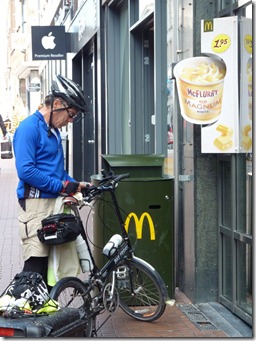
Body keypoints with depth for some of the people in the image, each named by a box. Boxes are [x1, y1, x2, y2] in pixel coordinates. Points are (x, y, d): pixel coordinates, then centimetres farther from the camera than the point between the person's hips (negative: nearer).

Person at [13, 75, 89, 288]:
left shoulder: (53, 130, 17)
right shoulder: (29, 128, -11)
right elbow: (25, 170, -20)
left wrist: (74, 184, 9)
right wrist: (61, 186, -16)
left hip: (54, 202, 9)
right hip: (36, 203, -9)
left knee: (50, 263, 11)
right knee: (35, 265, -11)